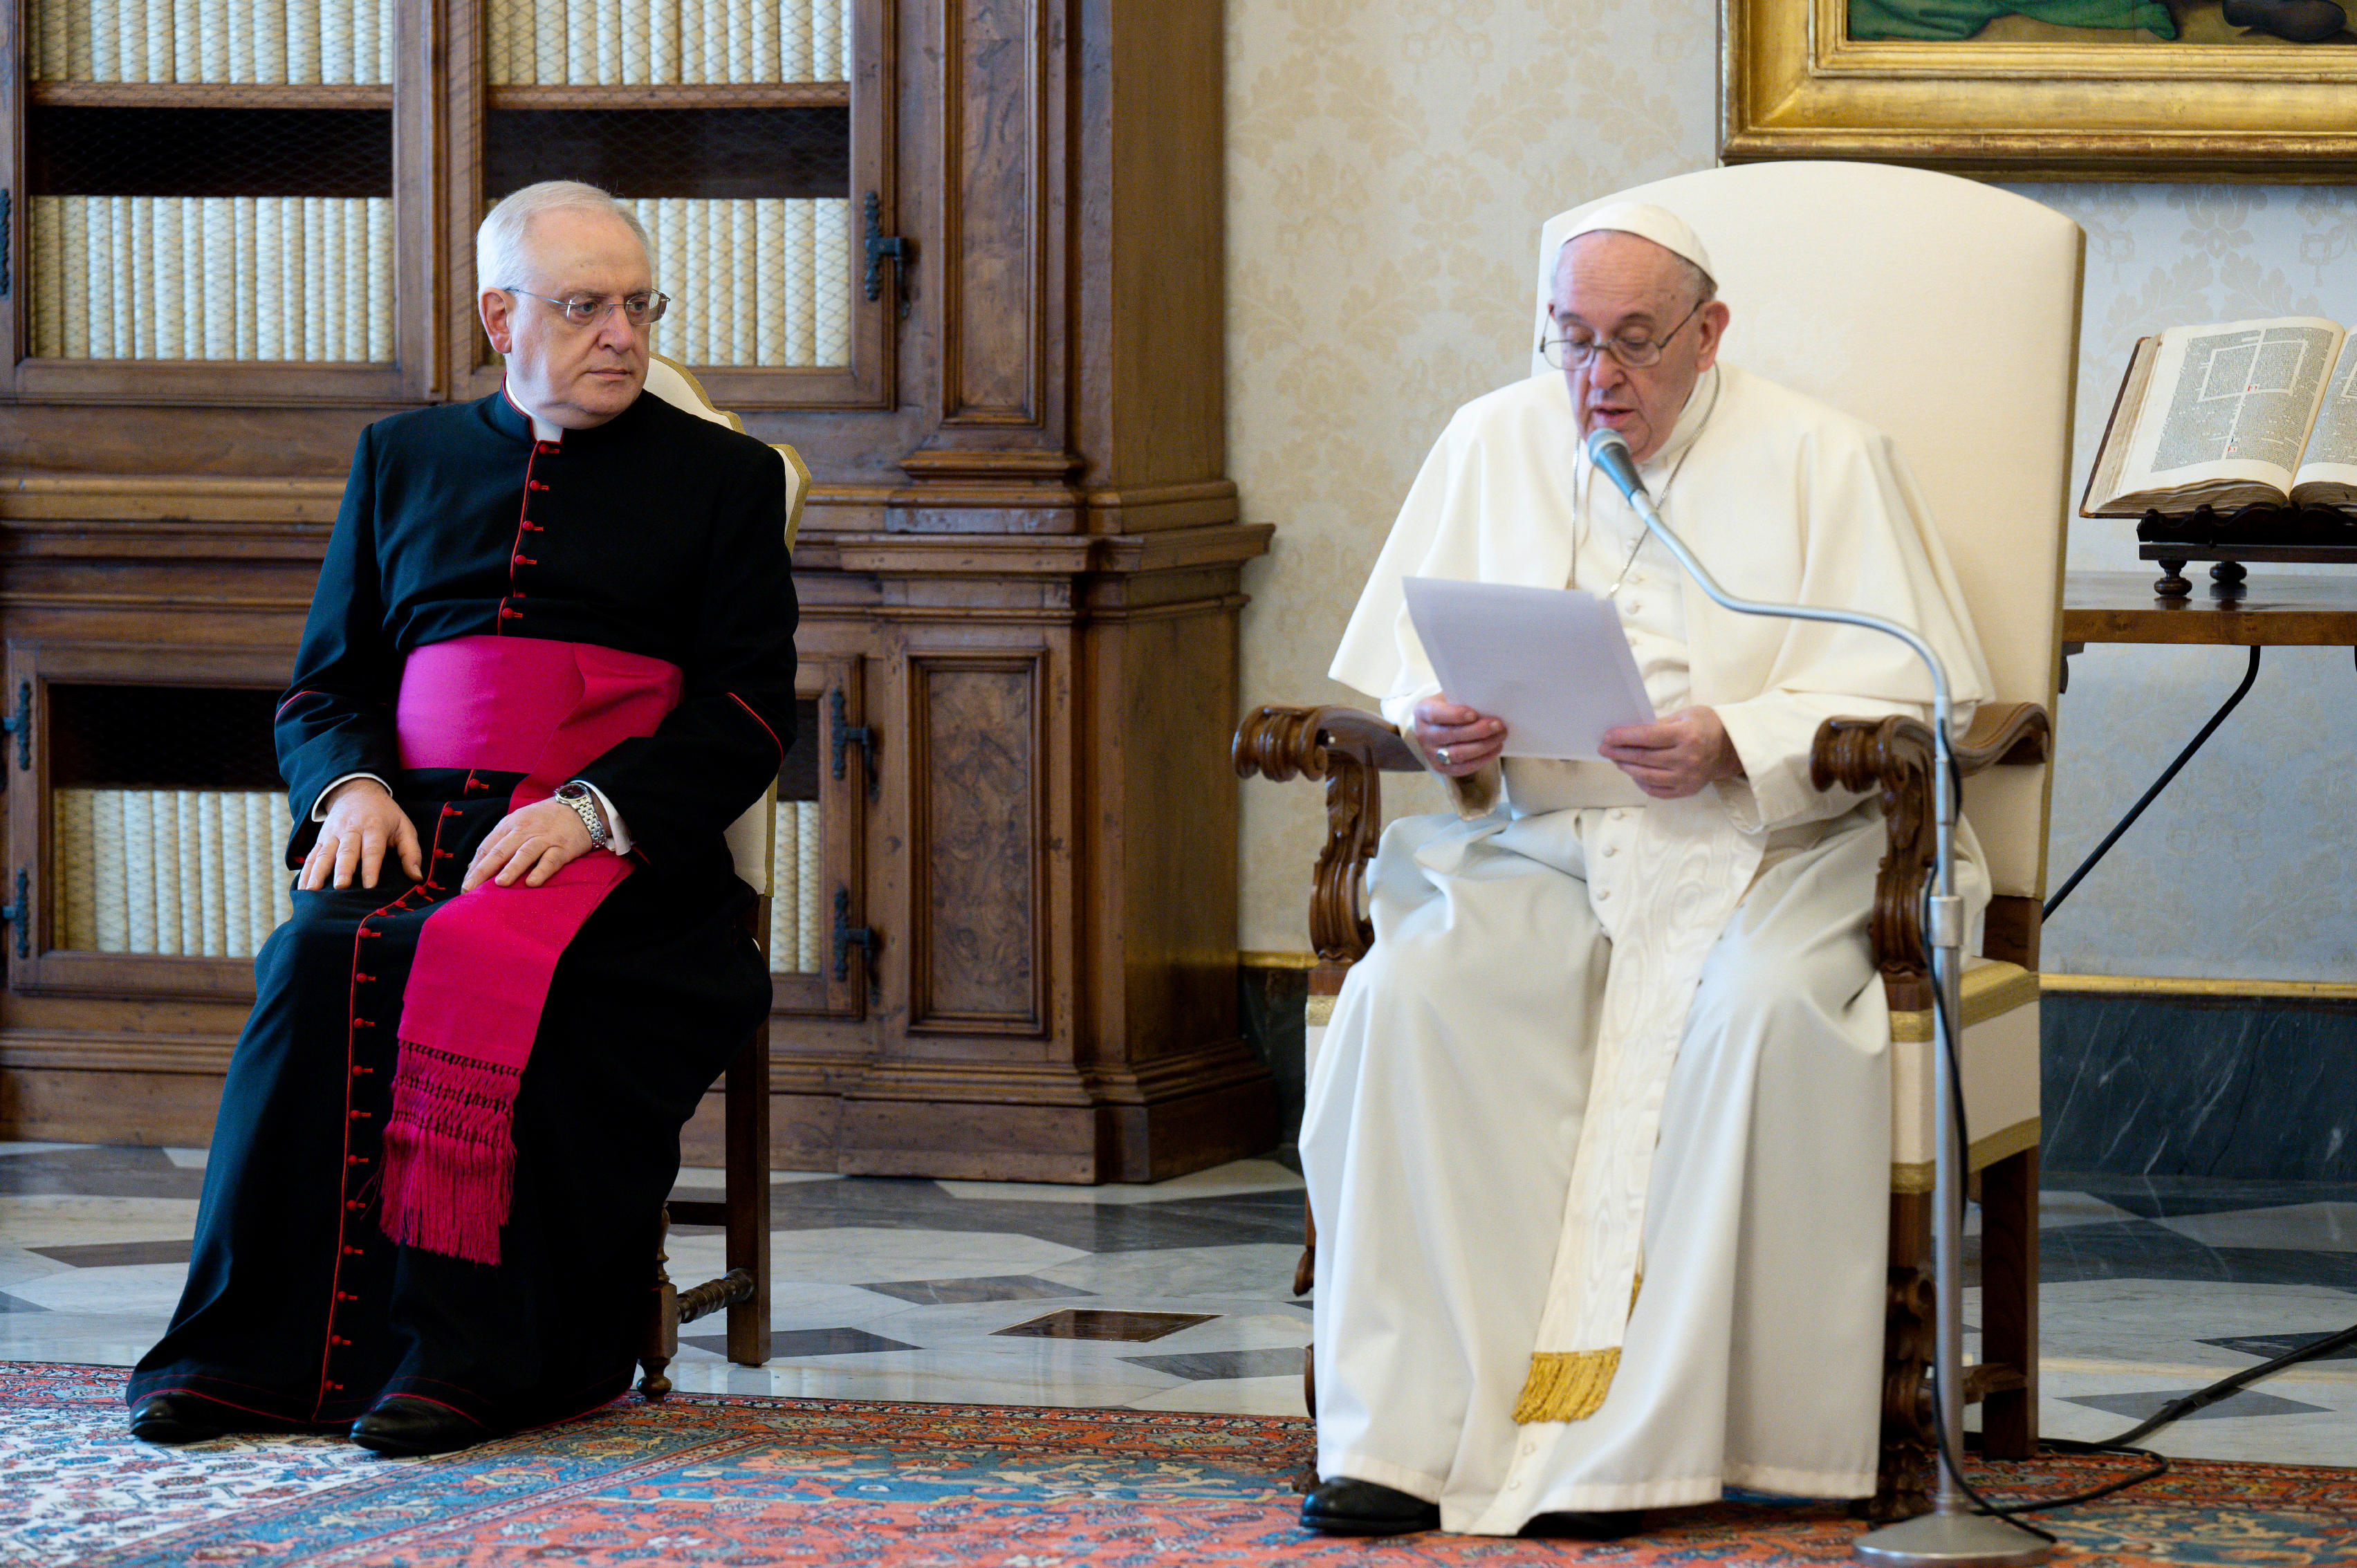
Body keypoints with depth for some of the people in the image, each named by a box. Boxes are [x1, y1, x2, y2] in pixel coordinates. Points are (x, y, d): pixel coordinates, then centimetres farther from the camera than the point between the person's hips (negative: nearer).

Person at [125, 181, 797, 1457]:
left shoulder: (721, 477, 15)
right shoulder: (404, 458, 23)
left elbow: (749, 708, 4)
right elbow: (324, 683, 21)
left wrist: (592, 810, -13)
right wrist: (353, 788, -3)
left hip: (622, 852, -2)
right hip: (416, 823, 2)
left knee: (488, 965, -35)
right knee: (322, 956, -31)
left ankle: (477, 1351, -36)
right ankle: (265, 1344, -31)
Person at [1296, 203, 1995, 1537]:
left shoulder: (1822, 461, 5)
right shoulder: (1491, 447, 16)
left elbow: (1908, 695, -3)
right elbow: (1394, 669, 18)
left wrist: (1735, 747, -19)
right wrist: (1436, 723, -7)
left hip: (1763, 853, -3)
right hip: (1539, 850, 3)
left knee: (1759, 1008, -36)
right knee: (1413, 989, -29)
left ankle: (1639, 1436, -31)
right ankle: (1407, 1427, -29)